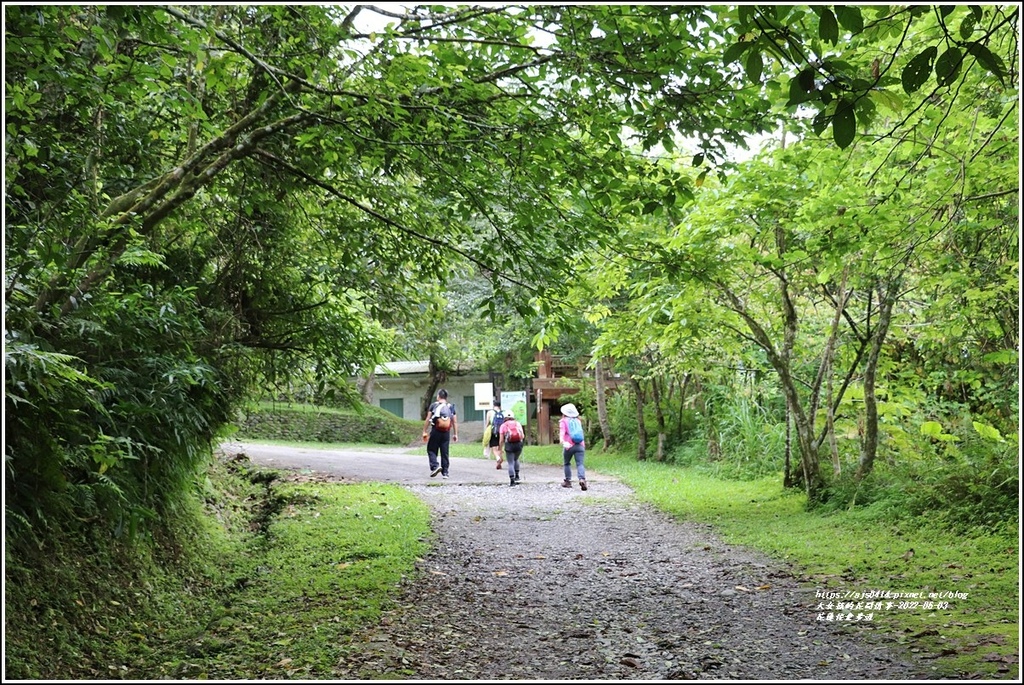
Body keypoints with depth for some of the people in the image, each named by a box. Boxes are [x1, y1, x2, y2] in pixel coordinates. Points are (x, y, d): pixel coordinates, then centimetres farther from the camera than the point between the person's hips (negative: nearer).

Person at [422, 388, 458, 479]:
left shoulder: (433, 405, 3)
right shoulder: (451, 407, 11)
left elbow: (428, 419, -1)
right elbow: (455, 422, 8)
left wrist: (424, 431, 3)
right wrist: (455, 434, 12)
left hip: (436, 431, -3)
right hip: (446, 432, 3)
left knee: (431, 450, 7)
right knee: (445, 452, 7)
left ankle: (435, 466, -14)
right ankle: (445, 472, 7)